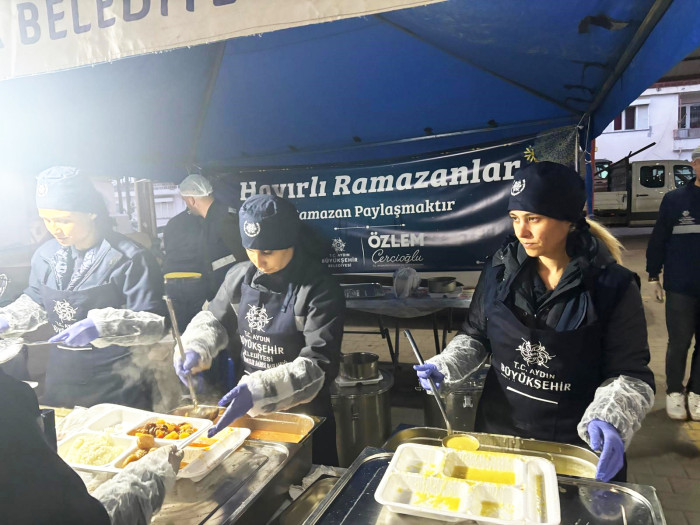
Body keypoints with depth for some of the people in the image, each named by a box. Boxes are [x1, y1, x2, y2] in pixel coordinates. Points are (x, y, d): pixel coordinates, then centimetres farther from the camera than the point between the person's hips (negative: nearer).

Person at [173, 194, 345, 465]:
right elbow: (213, 319, 10)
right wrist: (196, 350, -11)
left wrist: (258, 391, -37)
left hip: (301, 413, -4)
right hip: (245, 407, 5)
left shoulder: (320, 289, -20)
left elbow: (319, 365, -25)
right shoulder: (239, 276, -4)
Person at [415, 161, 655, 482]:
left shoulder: (613, 286, -14)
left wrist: (609, 421, -29)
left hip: (575, 445, -2)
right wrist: (445, 368, -13)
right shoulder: (500, 270, -7)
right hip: (498, 431, 3)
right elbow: (475, 336, 4)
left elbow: (629, 373, -11)